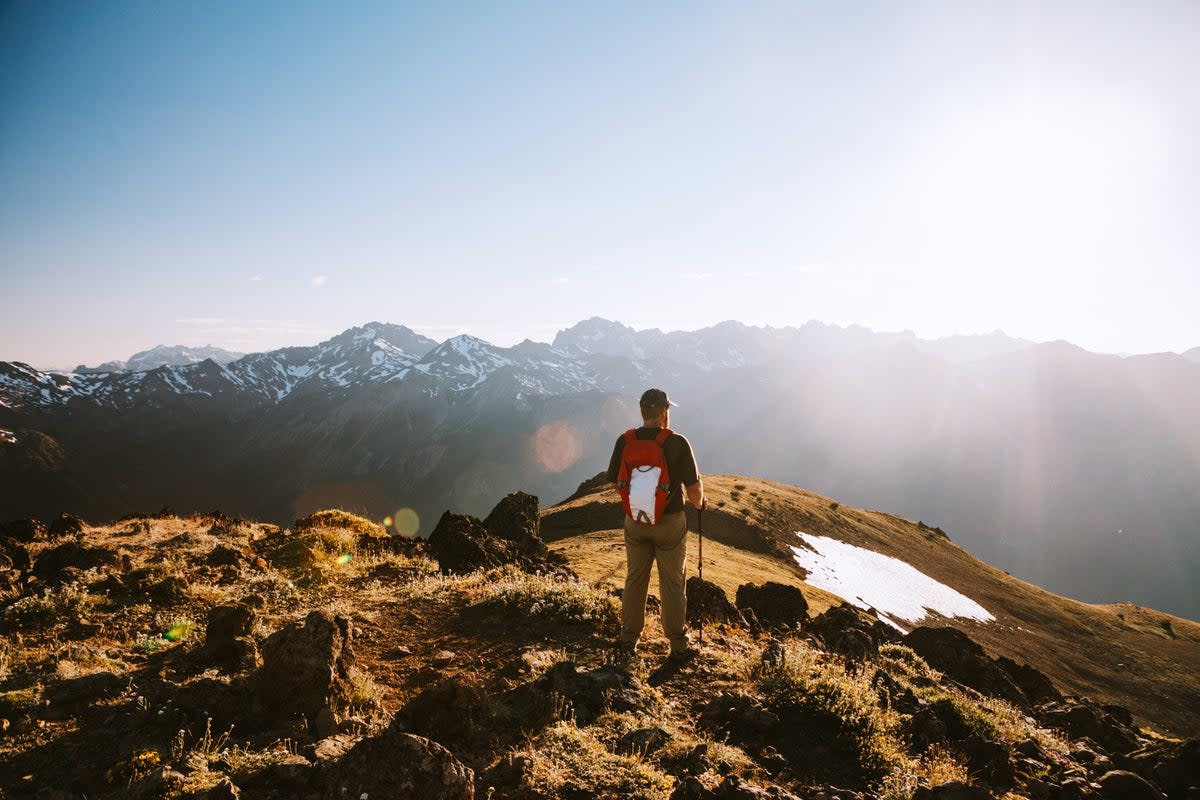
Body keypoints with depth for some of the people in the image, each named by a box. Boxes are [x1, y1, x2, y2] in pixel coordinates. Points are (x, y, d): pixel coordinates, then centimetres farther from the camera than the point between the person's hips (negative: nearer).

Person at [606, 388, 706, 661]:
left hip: (635, 521, 3)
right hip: (670, 523, -3)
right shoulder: (677, 443, -16)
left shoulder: (624, 441, -7)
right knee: (672, 584, 9)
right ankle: (678, 645, 20)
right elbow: (693, 487, -12)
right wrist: (698, 503, 10)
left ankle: (629, 639, 27)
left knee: (635, 579, 17)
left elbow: (614, 482, 3)